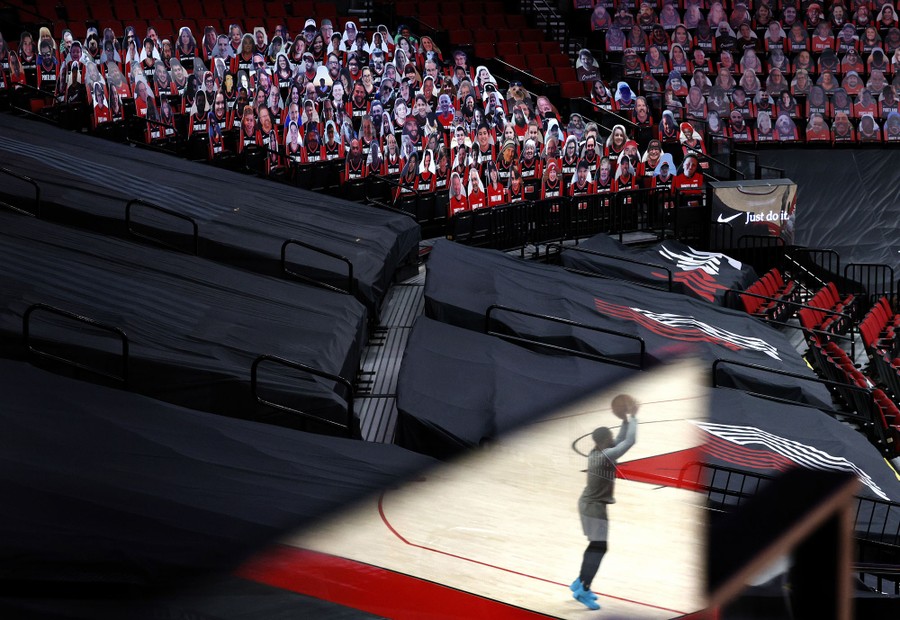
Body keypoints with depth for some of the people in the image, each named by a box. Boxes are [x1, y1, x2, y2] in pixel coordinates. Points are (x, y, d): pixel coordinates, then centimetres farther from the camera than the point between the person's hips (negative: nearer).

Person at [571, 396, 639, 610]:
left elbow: (620, 441, 17)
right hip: (595, 507, -10)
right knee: (599, 548, -8)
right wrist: (633, 417, -13)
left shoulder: (596, 453, 4)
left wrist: (625, 420, 10)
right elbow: (630, 441, -24)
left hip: (589, 503, 10)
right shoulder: (606, 456, -23)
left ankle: (580, 583, 29)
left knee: (594, 546, 20)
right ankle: (583, 590, -11)